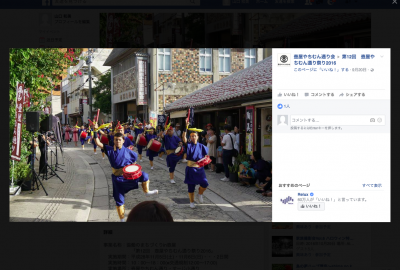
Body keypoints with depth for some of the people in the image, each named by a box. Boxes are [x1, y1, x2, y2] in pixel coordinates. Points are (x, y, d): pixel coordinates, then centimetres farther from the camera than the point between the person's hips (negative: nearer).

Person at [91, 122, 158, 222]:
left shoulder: (127, 151, -7)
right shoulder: (109, 150, -5)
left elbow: (135, 156, 10)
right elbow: (98, 143, -13)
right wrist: (95, 131, -22)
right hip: (117, 177, 1)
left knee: (144, 175, -25)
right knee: (119, 199, 6)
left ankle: (147, 191, 1)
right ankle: (122, 218, 22)